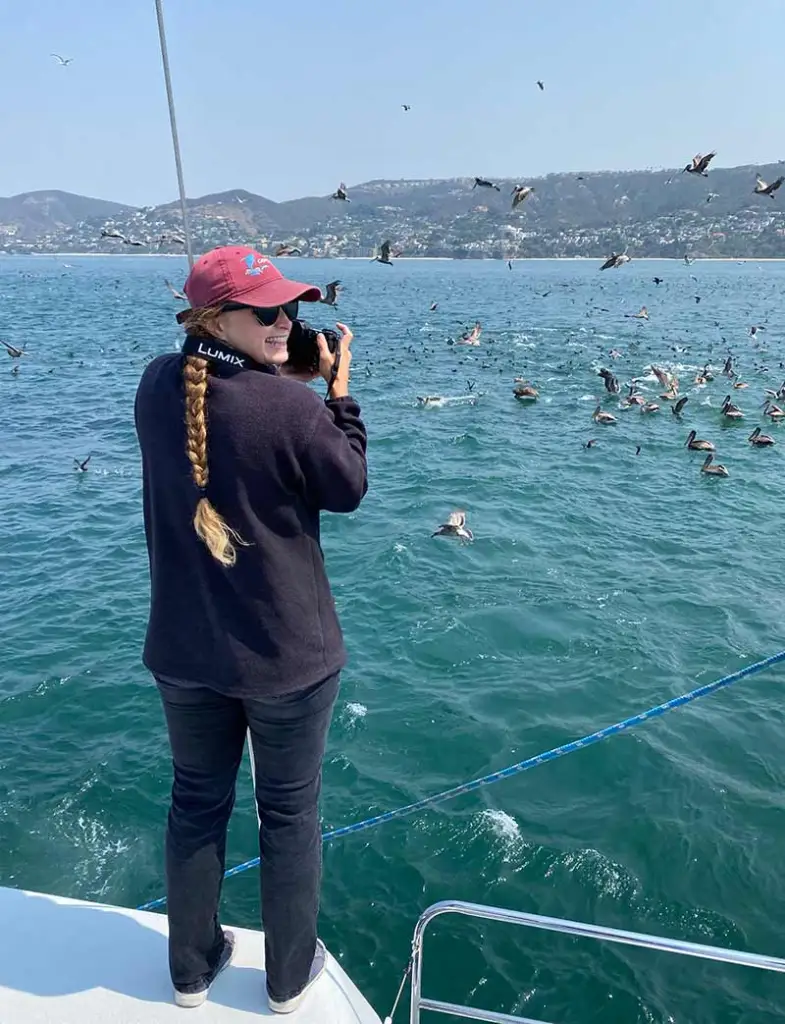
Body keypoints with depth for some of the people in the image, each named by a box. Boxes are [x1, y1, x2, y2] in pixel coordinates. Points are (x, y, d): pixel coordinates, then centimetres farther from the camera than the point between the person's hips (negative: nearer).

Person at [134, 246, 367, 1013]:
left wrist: (271, 370, 8)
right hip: (286, 654, -5)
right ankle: (289, 977, 39)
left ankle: (191, 968, 44)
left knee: (197, 802, 23)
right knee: (290, 813, 17)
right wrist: (339, 388, -3)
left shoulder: (156, 386, -5)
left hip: (185, 649, 5)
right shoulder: (292, 407, -23)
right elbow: (349, 489, -7)